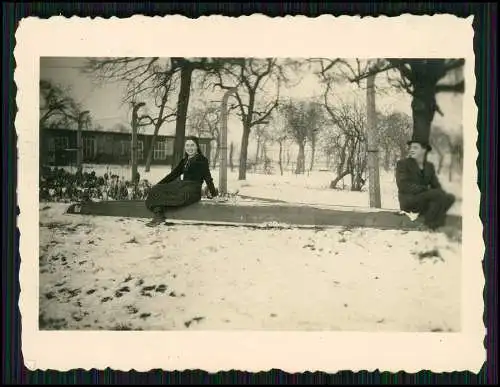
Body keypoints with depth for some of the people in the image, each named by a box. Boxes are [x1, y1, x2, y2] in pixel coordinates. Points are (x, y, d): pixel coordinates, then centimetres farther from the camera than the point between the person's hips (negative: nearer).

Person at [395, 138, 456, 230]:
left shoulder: (429, 166, 12)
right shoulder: (402, 163, -7)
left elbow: (436, 186, 9)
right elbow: (403, 186, -18)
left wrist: (443, 194, -14)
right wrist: (426, 190, -22)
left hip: (424, 201, 6)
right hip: (408, 201, -6)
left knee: (450, 197, -15)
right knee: (438, 194, -25)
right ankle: (426, 221, -11)